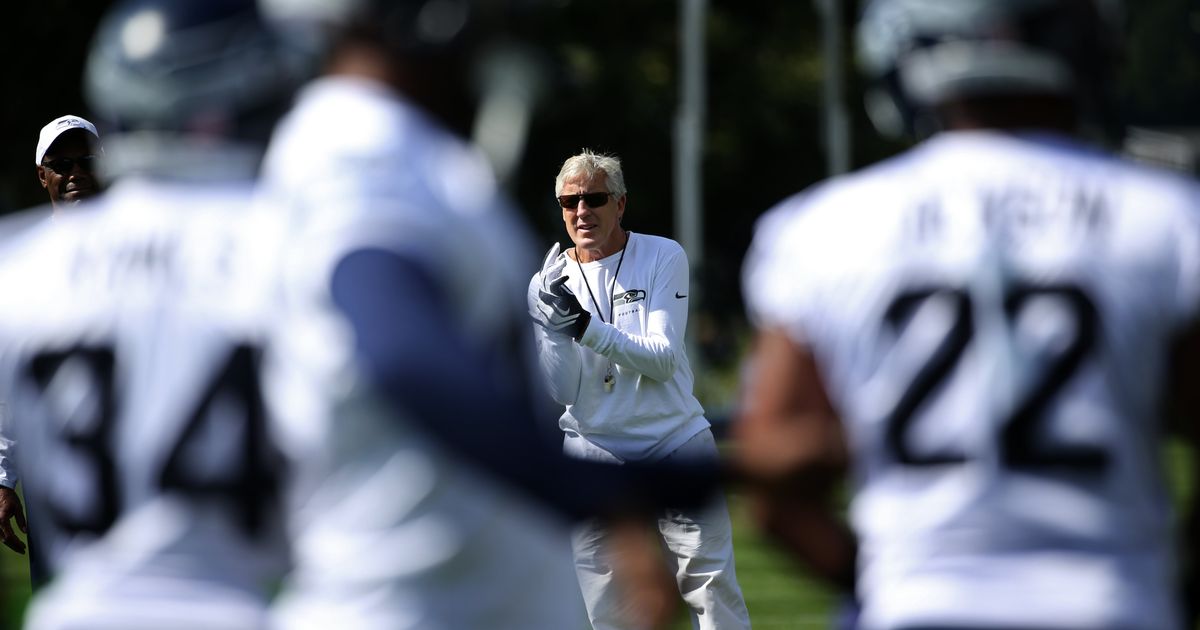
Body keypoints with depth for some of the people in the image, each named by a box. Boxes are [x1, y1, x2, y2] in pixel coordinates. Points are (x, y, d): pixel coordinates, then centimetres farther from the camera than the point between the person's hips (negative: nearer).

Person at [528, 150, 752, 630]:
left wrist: (588, 328, -25)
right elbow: (562, 390, -5)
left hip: (676, 443, -1)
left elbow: (662, 360, -13)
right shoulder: (548, 283, 2)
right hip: (593, 454, 2)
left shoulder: (664, 257, -3)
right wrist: (553, 325, -21)